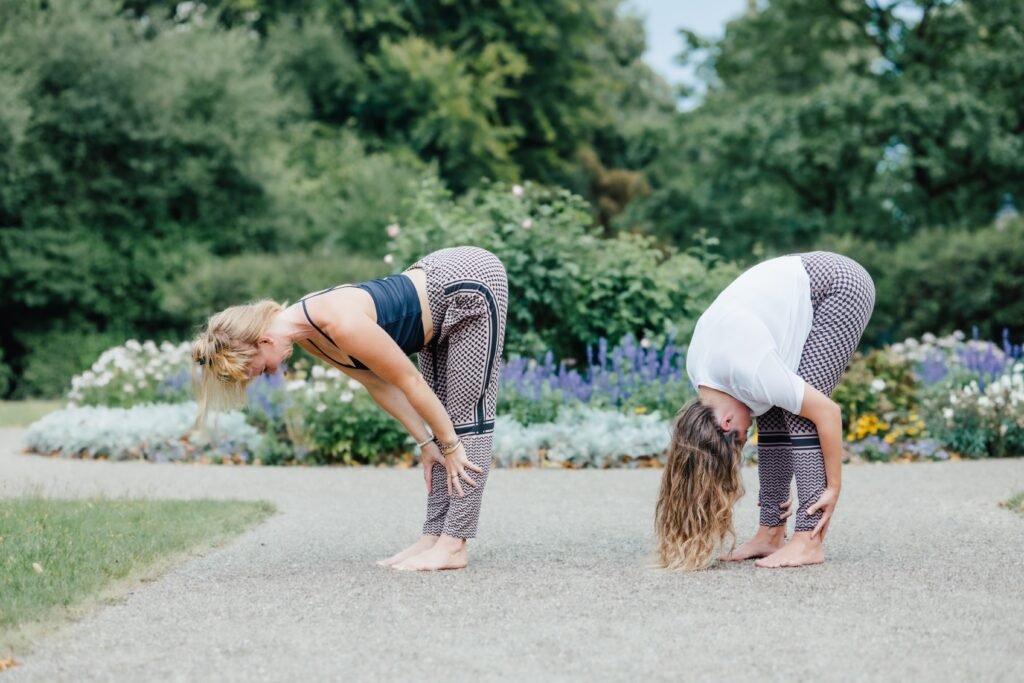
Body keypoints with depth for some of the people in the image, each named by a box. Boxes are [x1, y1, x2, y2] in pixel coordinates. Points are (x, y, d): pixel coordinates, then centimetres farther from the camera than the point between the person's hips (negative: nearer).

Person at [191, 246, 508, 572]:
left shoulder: (340, 325, -31)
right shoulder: (306, 333, -4)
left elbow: (411, 382, -23)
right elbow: (378, 384, 3)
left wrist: (451, 446, -13)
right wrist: (426, 442, 1)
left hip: (473, 284, -9)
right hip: (441, 282, 9)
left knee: (466, 410, -7)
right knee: (443, 410, 7)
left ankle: (453, 545, -6)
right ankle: (434, 535, 10)